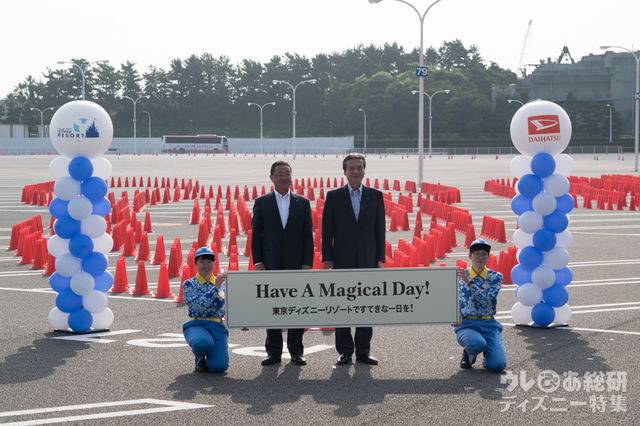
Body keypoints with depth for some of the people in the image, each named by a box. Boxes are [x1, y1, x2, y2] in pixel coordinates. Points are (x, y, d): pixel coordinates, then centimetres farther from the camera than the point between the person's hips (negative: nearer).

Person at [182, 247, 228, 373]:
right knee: (204, 343, -40)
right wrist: (215, 288, -19)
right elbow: (198, 306, -15)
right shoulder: (189, 284, 1)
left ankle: (210, 356, 19)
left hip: (217, 326, 2)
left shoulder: (222, 284, 12)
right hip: (196, 325, -2)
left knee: (219, 366, -21)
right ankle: (200, 358, 0)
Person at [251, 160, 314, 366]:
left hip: (295, 264, 0)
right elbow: (256, 234, 4)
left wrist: (307, 263, -4)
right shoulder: (261, 202, 5)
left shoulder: (303, 203, 7)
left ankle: (296, 351, 9)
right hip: (271, 264, 0)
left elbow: (308, 235, 5)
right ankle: (273, 351, 10)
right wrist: (257, 262, -4)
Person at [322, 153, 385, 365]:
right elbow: (327, 229, 2)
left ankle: (363, 351, 12)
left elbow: (380, 228, 6)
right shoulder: (334, 196, 3)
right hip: (343, 260, -1)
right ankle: (345, 351, 10)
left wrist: (380, 258, 1)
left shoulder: (375, 196, 6)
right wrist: (327, 258, -4)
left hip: (367, 260, 1)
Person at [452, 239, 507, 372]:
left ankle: (487, 355, 17)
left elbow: (487, 301, -13)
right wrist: (458, 316, -9)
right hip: (466, 324, 0)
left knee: (498, 365, -22)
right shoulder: (459, 277, 5)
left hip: (489, 325, 1)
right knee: (477, 343, -38)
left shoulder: (495, 277, 2)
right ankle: (468, 354, 1)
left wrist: (469, 282, -18)